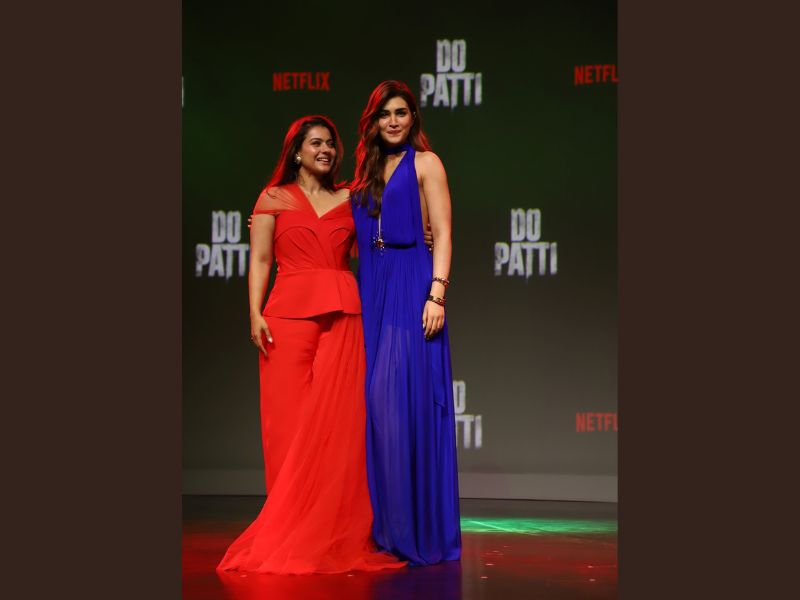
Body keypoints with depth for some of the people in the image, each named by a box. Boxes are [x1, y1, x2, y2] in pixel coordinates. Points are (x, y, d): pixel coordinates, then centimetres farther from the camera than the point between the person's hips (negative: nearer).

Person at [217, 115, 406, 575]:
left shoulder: (348, 200, 17)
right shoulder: (274, 199, 10)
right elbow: (260, 260, 3)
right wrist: (256, 313, -8)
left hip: (343, 317, 2)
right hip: (290, 313, -2)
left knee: (339, 424, -3)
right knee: (290, 424, -3)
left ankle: (335, 537, 3)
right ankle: (288, 535, 4)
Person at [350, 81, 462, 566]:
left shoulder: (425, 162, 2)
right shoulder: (368, 170, 19)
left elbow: (443, 233, -6)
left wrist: (437, 294, -16)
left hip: (410, 287, -6)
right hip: (371, 289, 6)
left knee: (403, 397, -10)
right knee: (374, 401, 3)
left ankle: (418, 528, -3)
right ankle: (384, 526, 9)